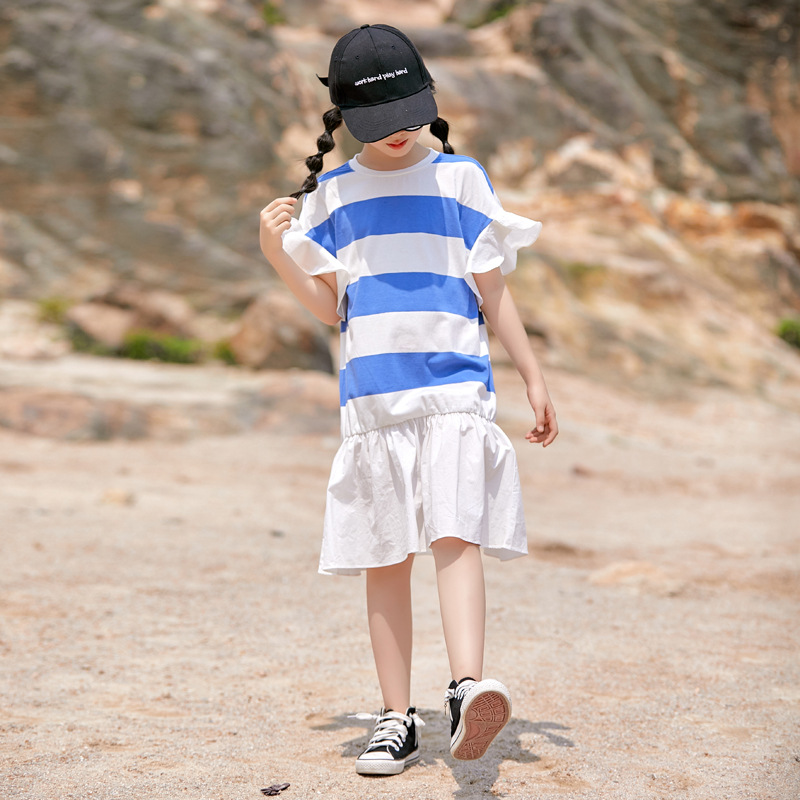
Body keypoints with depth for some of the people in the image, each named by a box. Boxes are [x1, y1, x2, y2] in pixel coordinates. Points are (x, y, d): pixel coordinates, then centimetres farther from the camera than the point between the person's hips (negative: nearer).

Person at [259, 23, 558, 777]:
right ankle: (397, 719, 10)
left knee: (456, 534, -19)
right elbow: (329, 306, 9)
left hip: (453, 389, -2)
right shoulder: (329, 196, 12)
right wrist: (276, 254, -6)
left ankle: (467, 689, -29)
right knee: (384, 558, 3)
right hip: (370, 395, 2)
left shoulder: (460, 179, 9)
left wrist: (534, 377, 7)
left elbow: (493, 291, 10)